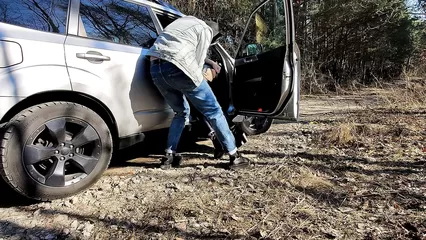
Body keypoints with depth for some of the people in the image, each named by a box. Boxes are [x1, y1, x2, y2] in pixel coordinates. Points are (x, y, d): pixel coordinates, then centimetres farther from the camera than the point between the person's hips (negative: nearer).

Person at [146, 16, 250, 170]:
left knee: (181, 112, 23)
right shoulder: (205, 31, 10)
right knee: (213, 111, 3)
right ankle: (234, 156, 7)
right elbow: (197, 64, 3)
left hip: (156, 68, 8)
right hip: (176, 67, -8)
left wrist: (210, 62, 50)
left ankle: (169, 156, 18)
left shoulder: (187, 20, 34)